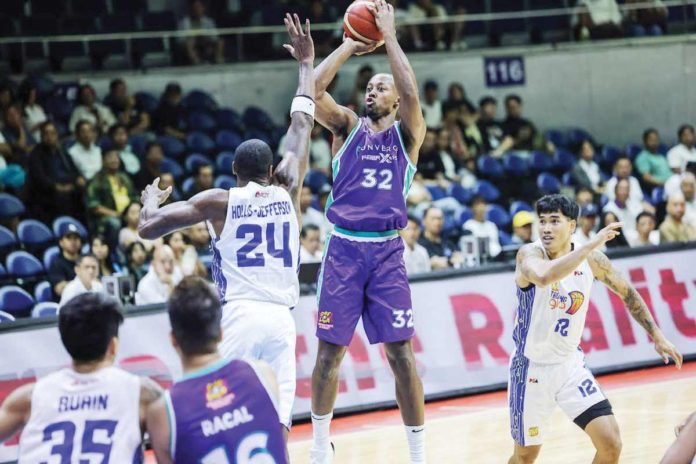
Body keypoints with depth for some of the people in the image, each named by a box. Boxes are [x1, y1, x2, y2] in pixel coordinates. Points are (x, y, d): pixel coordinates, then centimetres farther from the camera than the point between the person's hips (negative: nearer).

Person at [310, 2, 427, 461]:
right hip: (344, 248, 1)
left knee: (402, 354, -4)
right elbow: (313, 89, -6)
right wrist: (351, 45, 0)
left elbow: (412, 91, -13)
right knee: (330, 351, 4)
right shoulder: (348, 125, 10)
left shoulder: (407, 133, 7)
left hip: (387, 252, -1)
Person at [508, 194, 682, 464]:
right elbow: (543, 277, -44)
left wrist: (657, 336, 12)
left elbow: (627, 292, 12)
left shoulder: (592, 259, -6)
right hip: (532, 368, -4)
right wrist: (592, 245, -40)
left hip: (570, 365, 4)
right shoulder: (530, 254, -19)